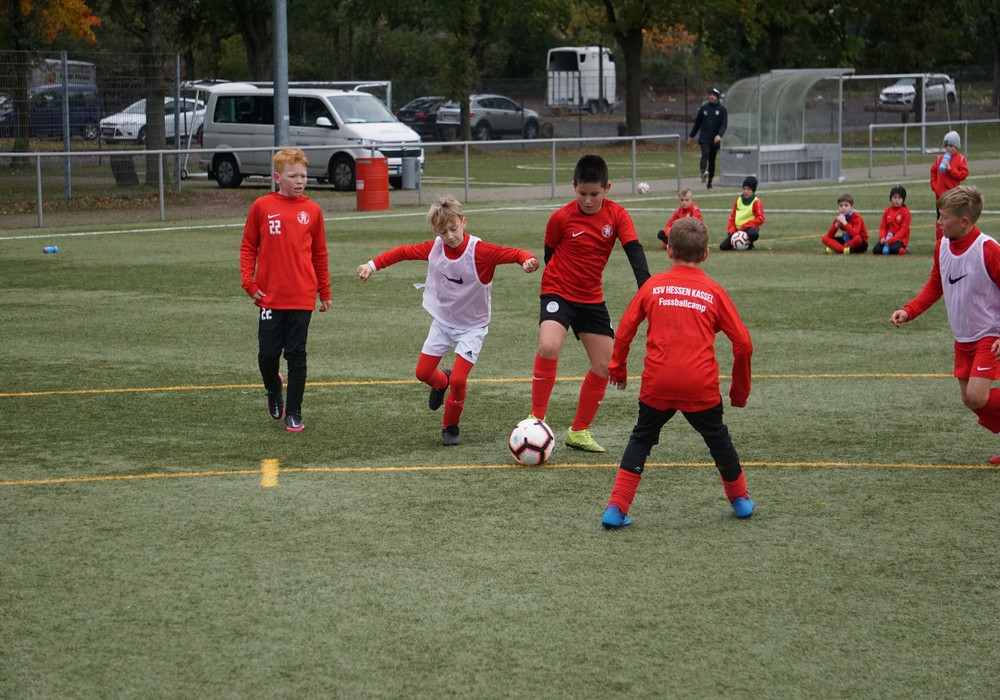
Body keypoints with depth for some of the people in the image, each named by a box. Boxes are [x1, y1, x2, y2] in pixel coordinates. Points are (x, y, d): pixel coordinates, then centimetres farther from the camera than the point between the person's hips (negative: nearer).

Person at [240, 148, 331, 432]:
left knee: (296, 355, 3)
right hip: (270, 296, 0)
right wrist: (249, 282, -3)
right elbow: (248, 247, 6)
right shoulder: (262, 207, -1)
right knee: (268, 353, 4)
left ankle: (293, 413, 11)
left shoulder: (312, 211, 3)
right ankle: (273, 390, 35)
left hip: (302, 297, 0)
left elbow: (319, 253, 10)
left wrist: (324, 292, 14)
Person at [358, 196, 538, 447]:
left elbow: (513, 253, -31)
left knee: (458, 379, -14)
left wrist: (527, 260, -53)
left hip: (472, 326, -5)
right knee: (423, 372, 7)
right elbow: (403, 252, 2)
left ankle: (451, 428, 10)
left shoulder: (480, 251, -26)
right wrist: (373, 265, -3)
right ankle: (442, 382, 45)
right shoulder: (433, 248, -12)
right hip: (442, 321, 5)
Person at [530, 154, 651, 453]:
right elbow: (550, 253, 3)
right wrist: (560, 277, 2)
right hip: (558, 292, -4)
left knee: (605, 365, 3)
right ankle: (536, 418, -16)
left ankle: (579, 431, 19)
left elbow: (634, 250, -17)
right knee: (549, 347, -29)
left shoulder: (617, 215, -7)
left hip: (592, 298, 4)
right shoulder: (561, 218, -12)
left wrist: (645, 285, -31)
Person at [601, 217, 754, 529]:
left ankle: (616, 509, 4)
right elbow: (743, 343, 4)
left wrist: (618, 368, 23)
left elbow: (624, 332, 6)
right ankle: (740, 499, 35)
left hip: (657, 384, 0)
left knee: (641, 439, 15)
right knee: (718, 438, 21)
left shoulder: (653, 286, 5)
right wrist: (740, 389, 16)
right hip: (702, 386, 0)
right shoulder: (714, 292, 4)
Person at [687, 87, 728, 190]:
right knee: (705, 154, -26)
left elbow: (724, 124, -6)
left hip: (715, 140, 1)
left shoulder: (722, 109, 2)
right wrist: (691, 136, 18)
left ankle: (710, 182, 16)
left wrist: (719, 135, -23)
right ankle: (704, 172, -46)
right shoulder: (704, 108, 6)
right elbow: (697, 123, 15)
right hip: (704, 138, -1)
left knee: (712, 160, 7)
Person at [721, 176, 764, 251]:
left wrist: (744, 226, -18)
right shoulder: (738, 200, 12)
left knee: (754, 234, -42)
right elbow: (732, 217, 16)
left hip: (750, 228, -5)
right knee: (723, 246, -11)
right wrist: (731, 230, -1)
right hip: (737, 229, 5)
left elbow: (760, 219, -14)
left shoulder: (756, 202, -5)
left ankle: (750, 244, -7)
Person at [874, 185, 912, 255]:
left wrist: (891, 240, -20)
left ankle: (904, 249, -2)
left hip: (900, 239, -4)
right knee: (876, 249, -21)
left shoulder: (905, 212, -5)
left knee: (893, 249, -35)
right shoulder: (887, 211, 10)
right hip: (888, 238, 4)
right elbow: (883, 227, 7)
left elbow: (904, 230, -11)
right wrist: (882, 238, -15)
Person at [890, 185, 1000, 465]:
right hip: (962, 337, 7)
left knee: (977, 396, -19)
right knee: (969, 399, 7)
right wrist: (908, 311, -1)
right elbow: (935, 286, 13)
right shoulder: (942, 247, 0)